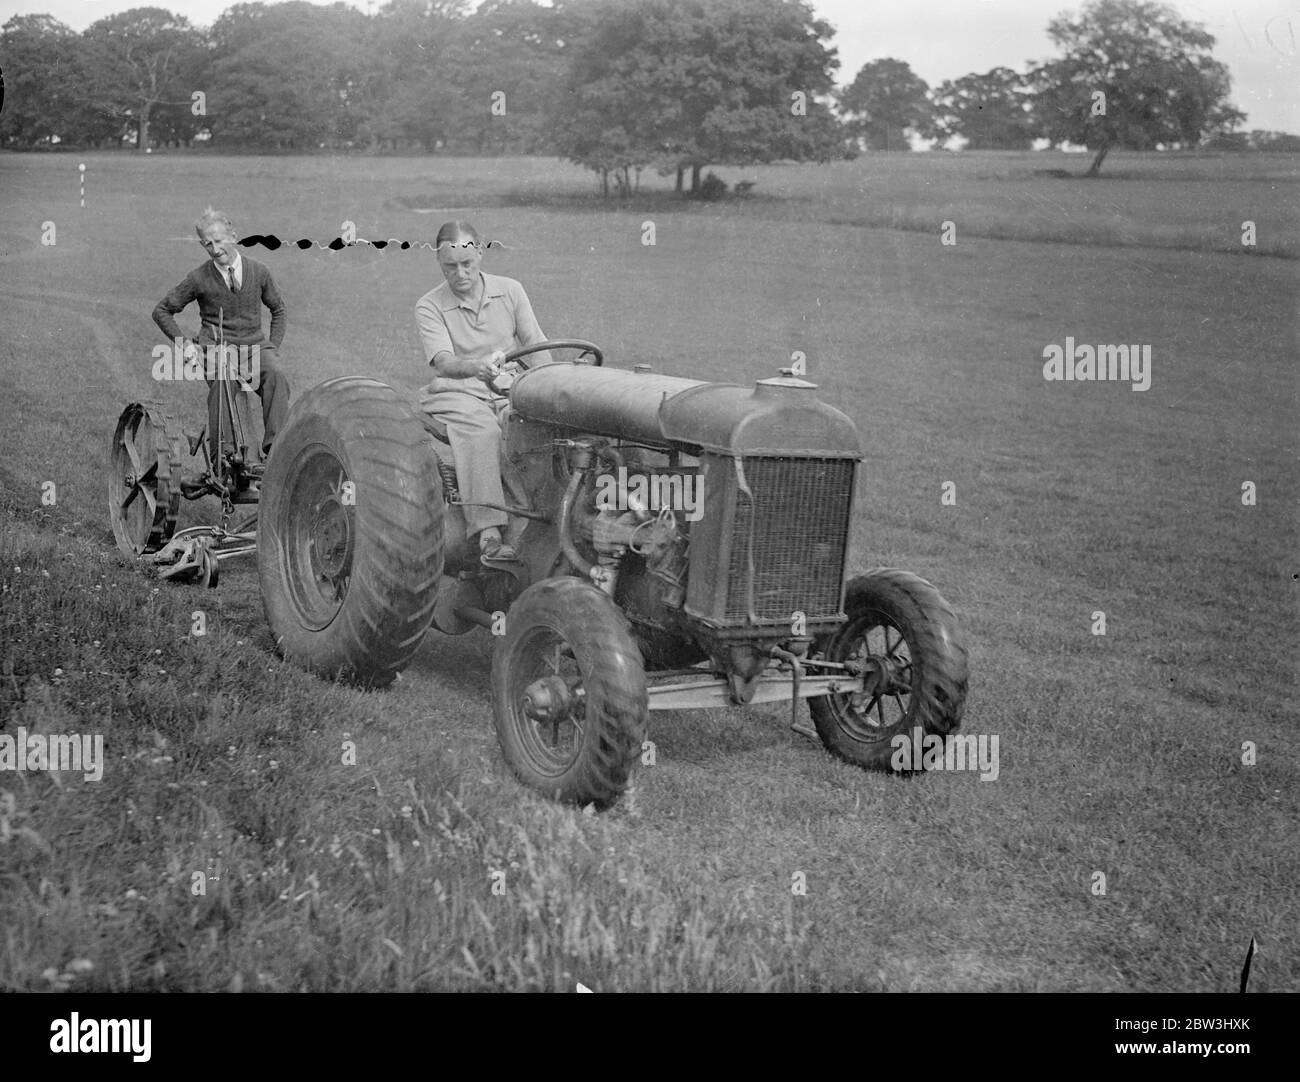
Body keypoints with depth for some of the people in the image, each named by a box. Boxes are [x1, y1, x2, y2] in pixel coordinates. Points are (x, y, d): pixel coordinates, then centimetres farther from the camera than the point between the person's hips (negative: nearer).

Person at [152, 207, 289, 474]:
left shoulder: (258, 272, 7)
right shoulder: (199, 278, 2)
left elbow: (278, 309, 23)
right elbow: (162, 311, 12)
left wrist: (273, 346, 10)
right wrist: (184, 342, 0)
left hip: (254, 345, 2)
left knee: (276, 376, -32)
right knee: (221, 383, -36)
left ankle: (273, 453, -36)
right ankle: (222, 460, -35)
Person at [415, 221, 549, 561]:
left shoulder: (510, 291, 10)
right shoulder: (429, 307, 0)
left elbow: (538, 347, 8)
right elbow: (443, 361, -16)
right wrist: (478, 366, -38)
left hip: (510, 391, 4)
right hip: (457, 392, -3)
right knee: (482, 429, -36)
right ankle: (489, 533, -45)